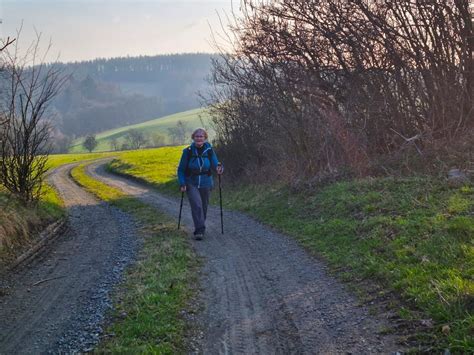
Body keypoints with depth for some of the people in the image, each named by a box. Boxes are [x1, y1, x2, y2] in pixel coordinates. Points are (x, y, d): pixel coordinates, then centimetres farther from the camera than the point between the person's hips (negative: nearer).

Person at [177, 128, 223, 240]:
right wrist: (182, 183, -11)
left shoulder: (209, 151, -2)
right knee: (196, 205, -19)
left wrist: (218, 168, -27)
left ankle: (200, 229, 30)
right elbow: (181, 169, -1)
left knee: (203, 207, 11)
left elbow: (215, 165, -3)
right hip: (191, 184, -2)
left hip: (205, 184, 2)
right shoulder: (188, 151, -6)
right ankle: (199, 230, -19)